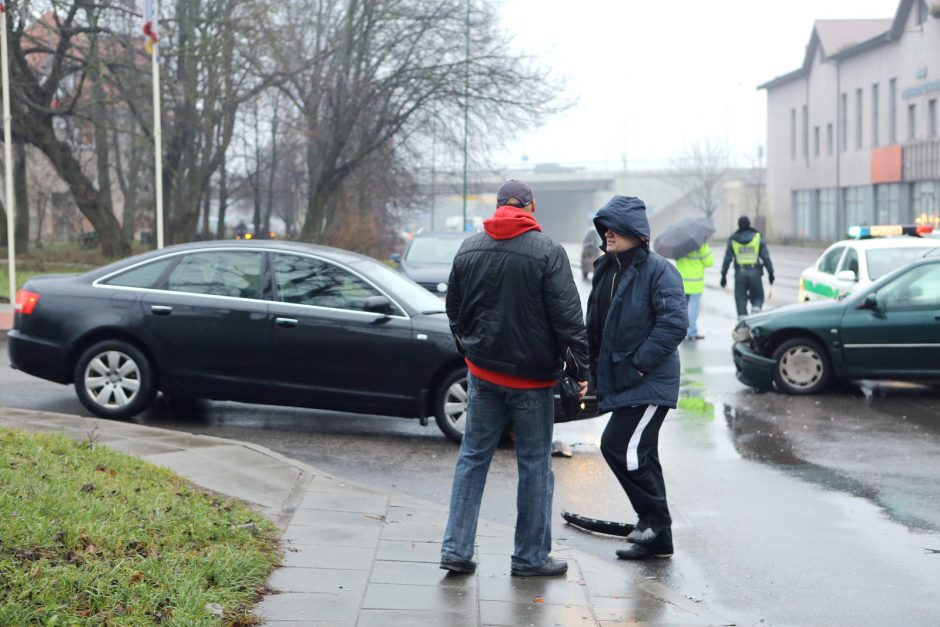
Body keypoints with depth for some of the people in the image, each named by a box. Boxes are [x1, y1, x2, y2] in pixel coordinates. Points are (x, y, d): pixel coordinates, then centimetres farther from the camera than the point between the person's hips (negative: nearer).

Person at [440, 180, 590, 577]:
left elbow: (454, 311, 13)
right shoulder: (546, 252, -12)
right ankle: (531, 557, 11)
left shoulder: (468, 249, 4)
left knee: (473, 457, 12)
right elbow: (568, 317, -13)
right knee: (535, 464, 5)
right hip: (532, 378, -4)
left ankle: (456, 548, 9)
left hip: (482, 372, 4)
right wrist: (582, 368, -7)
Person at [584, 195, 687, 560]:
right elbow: (596, 326, 20)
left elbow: (675, 323, -21)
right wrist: (595, 371, 11)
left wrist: (640, 363, -20)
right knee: (638, 454, 12)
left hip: (649, 383, -9)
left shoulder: (658, 270, -12)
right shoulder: (606, 270, 13)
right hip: (620, 381, 9)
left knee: (618, 446, -17)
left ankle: (654, 516, 0)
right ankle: (657, 539, 21)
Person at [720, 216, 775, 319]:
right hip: (755, 272, 0)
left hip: (740, 273, 0)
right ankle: (756, 309, -16)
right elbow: (765, 257, -1)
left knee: (741, 299, 7)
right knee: (757, 296, 13)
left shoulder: (733, 239, 3)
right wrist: (770, 272, 5)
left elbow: (727, 259, 2)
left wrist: (723, 275, 9)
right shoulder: (758, 237, 1)